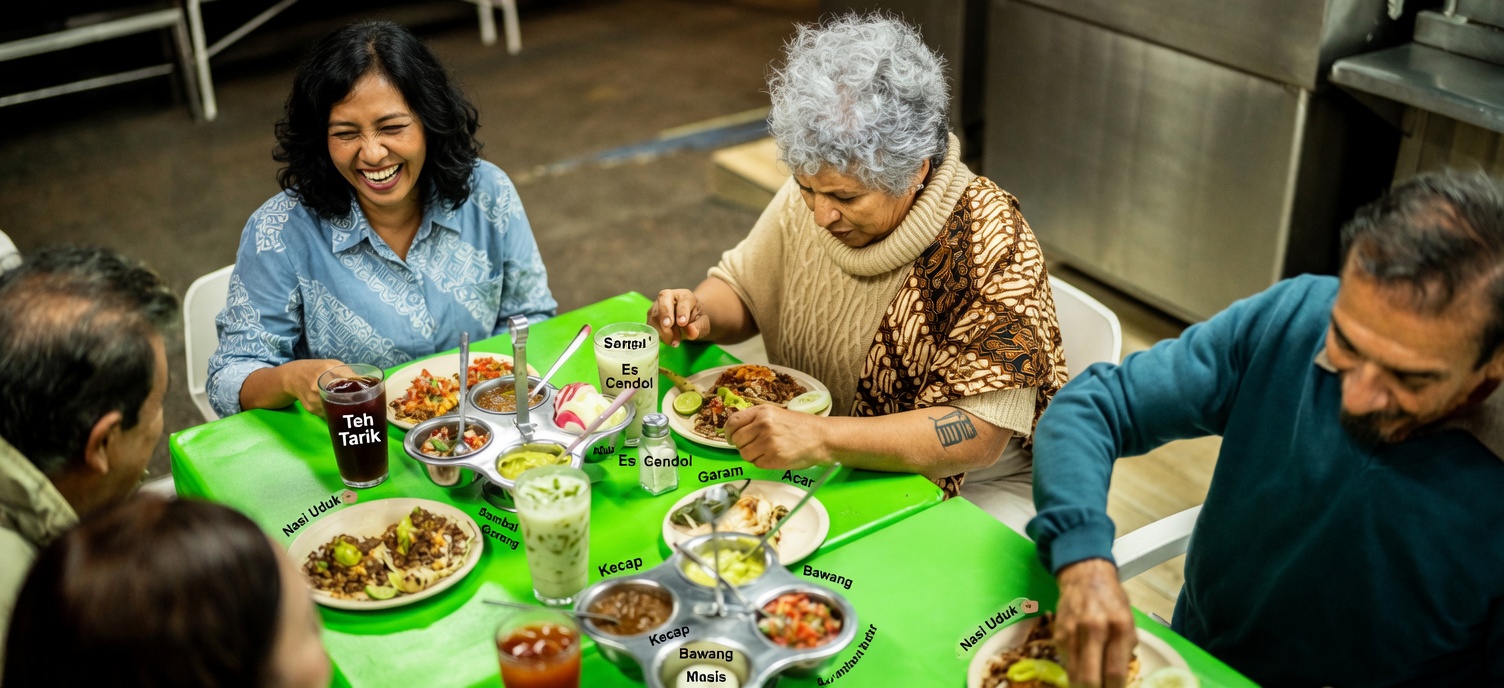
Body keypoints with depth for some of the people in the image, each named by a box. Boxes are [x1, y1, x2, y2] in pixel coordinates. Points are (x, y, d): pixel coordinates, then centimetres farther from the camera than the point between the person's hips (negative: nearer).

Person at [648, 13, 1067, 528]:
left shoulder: (990, 247, -24)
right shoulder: (809, 197, -6)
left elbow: (981, 434, -28)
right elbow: (740, 288, 12)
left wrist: (820, 438, -39)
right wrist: (700, 315, -13)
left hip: (971, 488, -4)